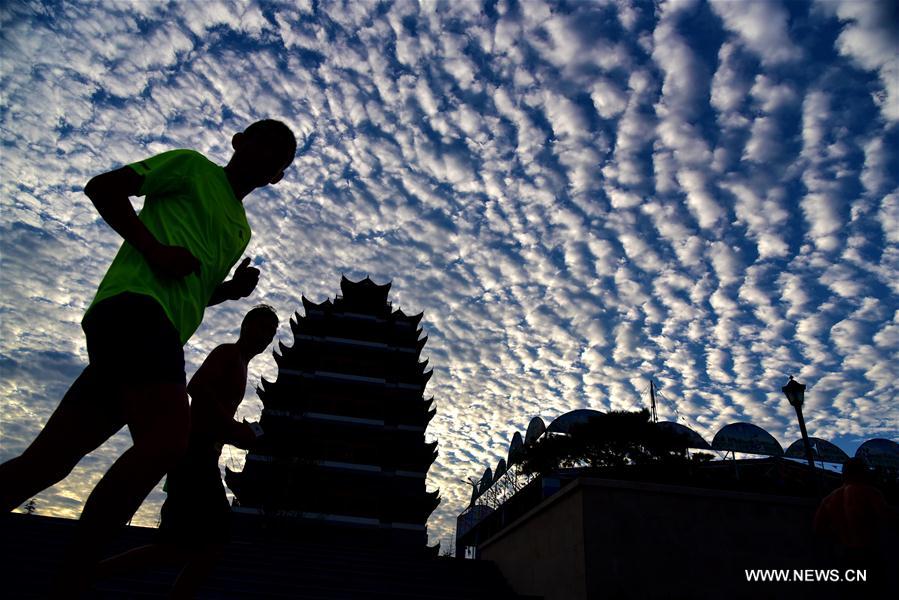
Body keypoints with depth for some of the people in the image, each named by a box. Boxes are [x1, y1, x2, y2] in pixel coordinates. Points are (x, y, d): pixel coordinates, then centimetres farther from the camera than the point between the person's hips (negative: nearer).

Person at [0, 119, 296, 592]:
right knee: (167, 438, -27)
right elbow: (102, 187, 3)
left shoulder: (241, 230, 32)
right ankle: (70, 580, -21)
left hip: (160, 328, 8)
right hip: (134, 304, -8)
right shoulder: (193, 167, 12)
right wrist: (153, 248, -11)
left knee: (47, 460, 5)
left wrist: (232, 289, 14)